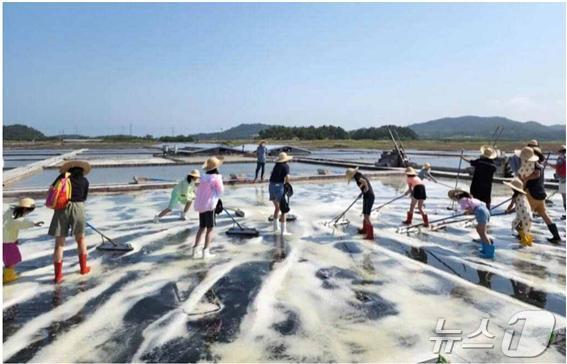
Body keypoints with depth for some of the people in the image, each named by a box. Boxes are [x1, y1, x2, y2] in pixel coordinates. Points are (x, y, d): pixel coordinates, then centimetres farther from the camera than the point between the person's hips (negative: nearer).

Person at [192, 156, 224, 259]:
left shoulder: (203, 177, 7)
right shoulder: (216, 178, -10)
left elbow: (199, 191, 10)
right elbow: (220, 191, -4)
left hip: (200, 204, 6)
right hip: (209, 205, -6)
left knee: (202, 227, 16)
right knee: (210, 228, 2)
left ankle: (194, 250, 14)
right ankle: (205, 251, -1)